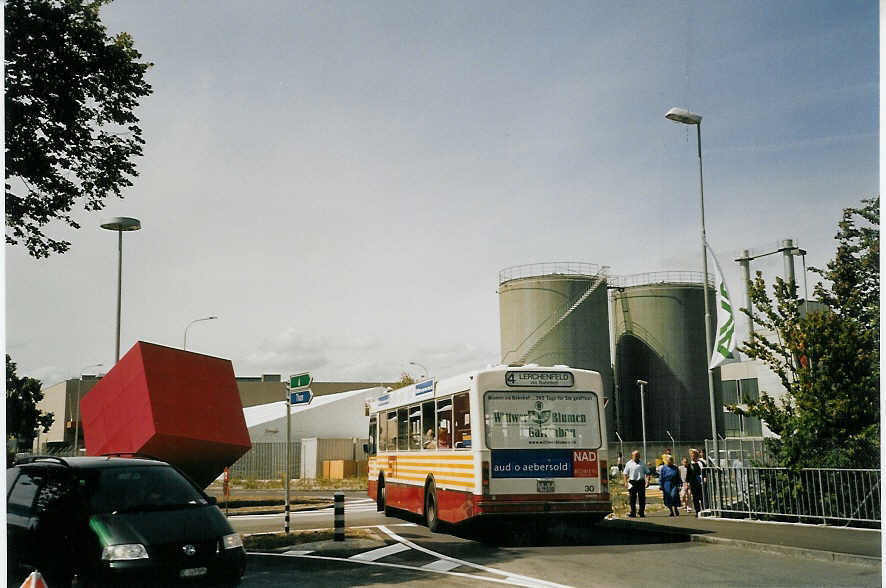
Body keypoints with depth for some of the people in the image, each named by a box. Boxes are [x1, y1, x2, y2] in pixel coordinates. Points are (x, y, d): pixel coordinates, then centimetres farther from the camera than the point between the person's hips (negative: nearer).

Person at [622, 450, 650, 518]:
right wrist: (625, 482, -6)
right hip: (632, 483, -2)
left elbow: (647, 473, 13)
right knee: (632, 499, -1)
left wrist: (647, 481, -2)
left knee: (642, 498, 2)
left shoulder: (643, 464, 13)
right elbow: (625, 474, 5)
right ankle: (633, 513, 4)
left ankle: (642, 513, 11)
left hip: (641, 482, 2)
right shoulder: (629, 464, 8)